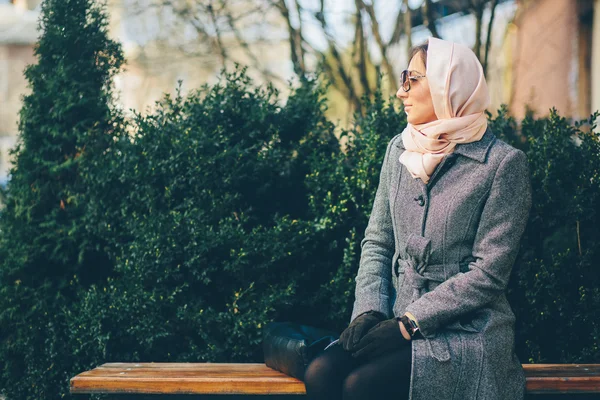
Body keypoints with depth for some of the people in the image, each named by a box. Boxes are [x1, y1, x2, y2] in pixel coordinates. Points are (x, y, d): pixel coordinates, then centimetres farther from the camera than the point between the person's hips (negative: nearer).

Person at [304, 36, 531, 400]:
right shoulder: (399, 151, 12)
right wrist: (369, 311, -5)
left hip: (467, 333, -5)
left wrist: (409, 322, -15)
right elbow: (377, 243, 13)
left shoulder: (503, 163, -7)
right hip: (401, 325, 5)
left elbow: (489, 273, -11)